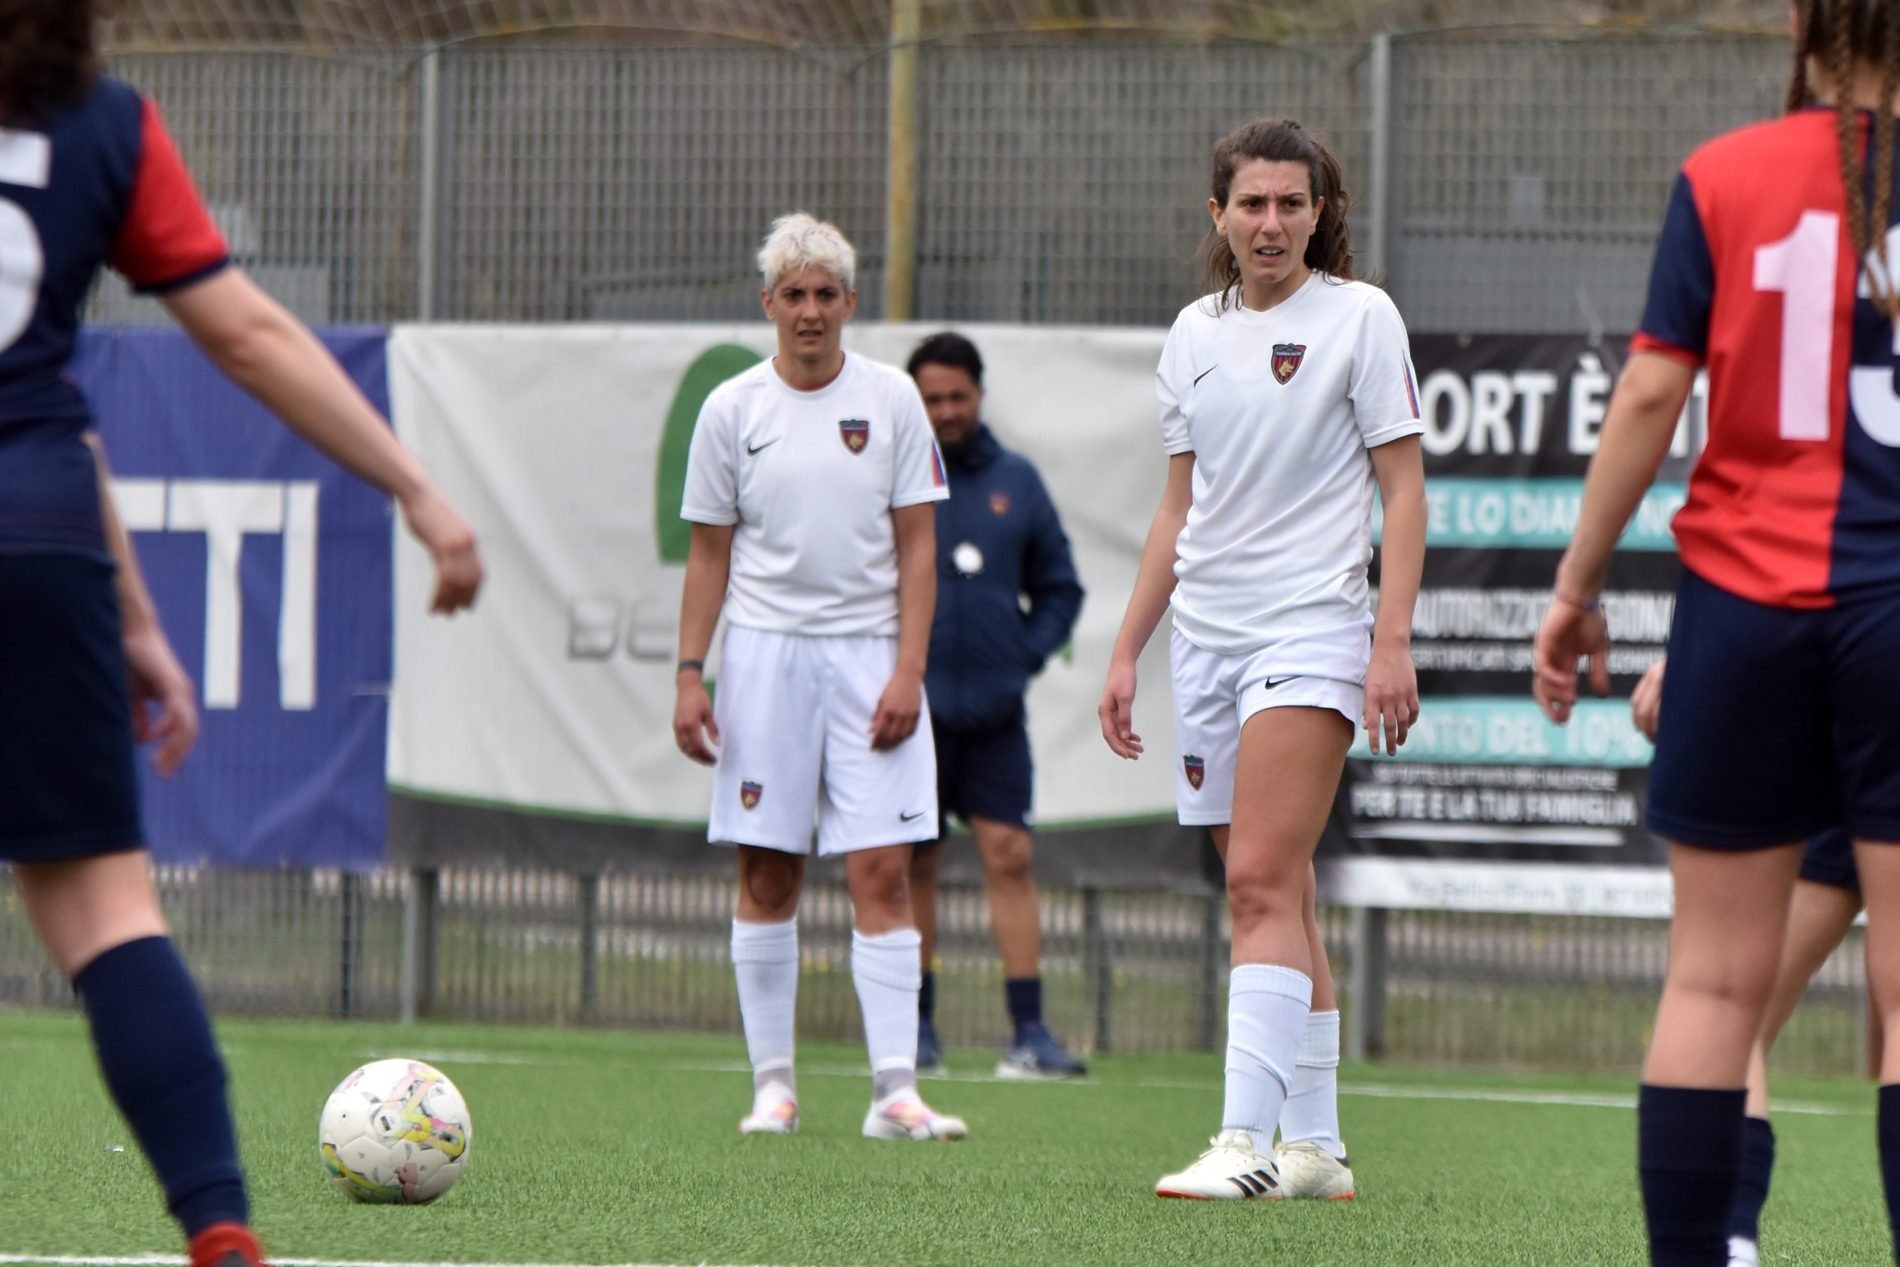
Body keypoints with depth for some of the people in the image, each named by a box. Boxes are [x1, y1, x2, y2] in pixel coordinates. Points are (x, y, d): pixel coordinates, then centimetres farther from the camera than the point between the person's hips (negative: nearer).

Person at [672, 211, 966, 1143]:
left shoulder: (891, 400, 4)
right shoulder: (732, 410, 4)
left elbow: (917, 548, 4)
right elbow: (709, 553, 9)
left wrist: (908, 669, -6)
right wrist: (689, 673, 0)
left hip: (869, 654, 0)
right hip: (765, 650, 0)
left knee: (882, 871, -7)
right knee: (767, 878, 1)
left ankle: (894, 1089, -10)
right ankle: (773, 1083, 8)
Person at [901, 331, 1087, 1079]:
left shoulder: (1016, 483, 9)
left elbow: (1059, 588, 16)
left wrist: (1027, 654, 2)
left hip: (995, 711, 2)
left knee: (1010, 855, -5)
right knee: (913, 865, 4)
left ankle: (1029, 1033, -7)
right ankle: (916, 1030, 12)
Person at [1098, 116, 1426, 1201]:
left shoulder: (1359, 315, -3)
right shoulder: (1196, 331, 13)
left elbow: (1404, 490, -5)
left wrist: (1393, 643, -14)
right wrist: (1127, 651, 16)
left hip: (1312, 627, -6)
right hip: (1207, 637, 6)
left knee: (1262, 883, -17)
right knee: (1274, 897, 7)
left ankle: (1248, 1141, -23)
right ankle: (1317, 1146, 12)